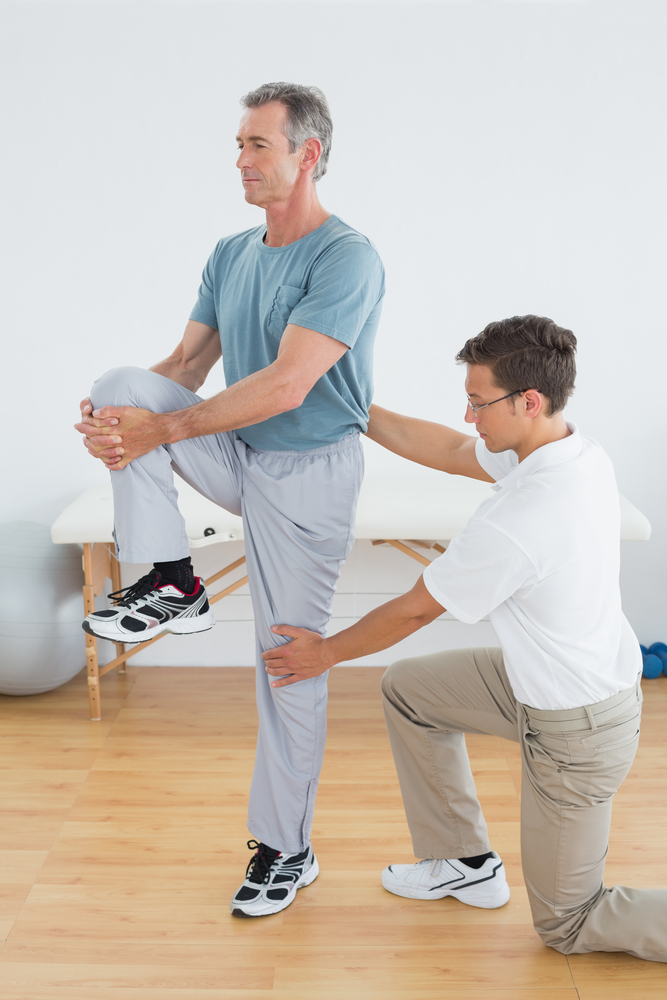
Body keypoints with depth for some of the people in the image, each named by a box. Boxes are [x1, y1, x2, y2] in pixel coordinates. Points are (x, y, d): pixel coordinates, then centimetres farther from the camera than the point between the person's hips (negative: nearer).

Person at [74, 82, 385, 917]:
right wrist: (116, 413, -16)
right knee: (123, 382, -17)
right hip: (237, 460, 6)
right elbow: (187, 362, 5)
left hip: (307, 474, -6)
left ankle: (287, 849, 19)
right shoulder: (231, 253, 8)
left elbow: (286, 385, -26)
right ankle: (171, 583, -11)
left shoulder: (346, 259, -17)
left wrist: (160, 429, -27)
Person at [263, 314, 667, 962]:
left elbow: (413, 611, -17)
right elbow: (448, 451, 6)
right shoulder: (579, 453, -7)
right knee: (407, 688, 18)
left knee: (565, 924, 11)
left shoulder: (515, 522, -33)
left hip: (576, 731, -9)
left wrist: (328, 652, 0)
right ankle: (464, 863, 29)